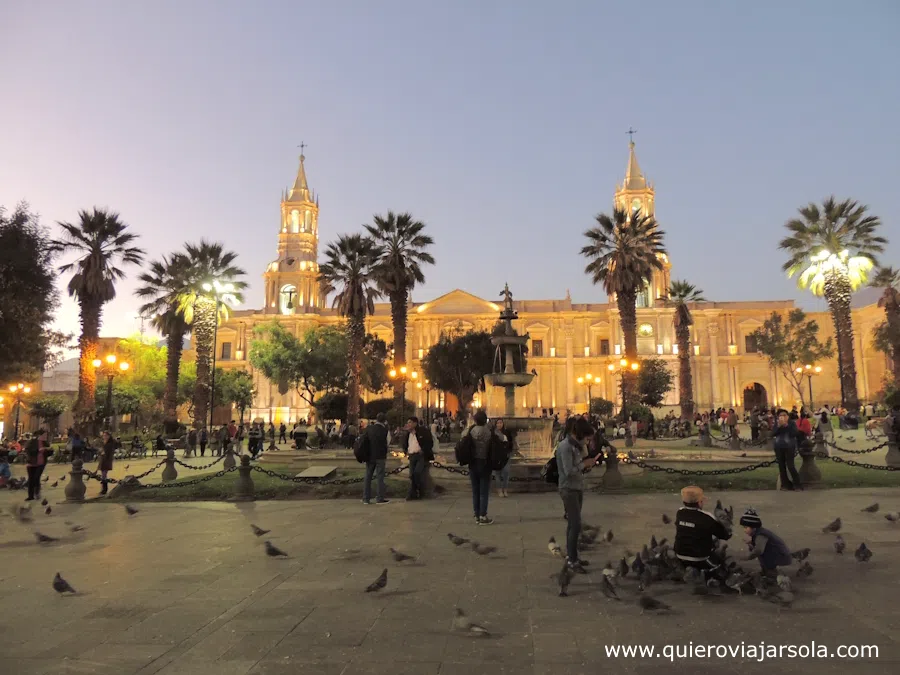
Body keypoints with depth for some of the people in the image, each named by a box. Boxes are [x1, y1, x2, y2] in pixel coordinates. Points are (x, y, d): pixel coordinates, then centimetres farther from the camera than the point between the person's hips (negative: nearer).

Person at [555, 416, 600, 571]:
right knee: (576, 525, -8)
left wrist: (587, 464, -2)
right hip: (569, 490, -9)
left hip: (578, 488, 9)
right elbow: (569, 471, -24)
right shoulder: (565, 446, -20)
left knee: (572, 524, 13)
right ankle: (572, 560, -1)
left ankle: (571, 556, 21)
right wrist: (585, 463, -15)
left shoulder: (575, 445, 9)